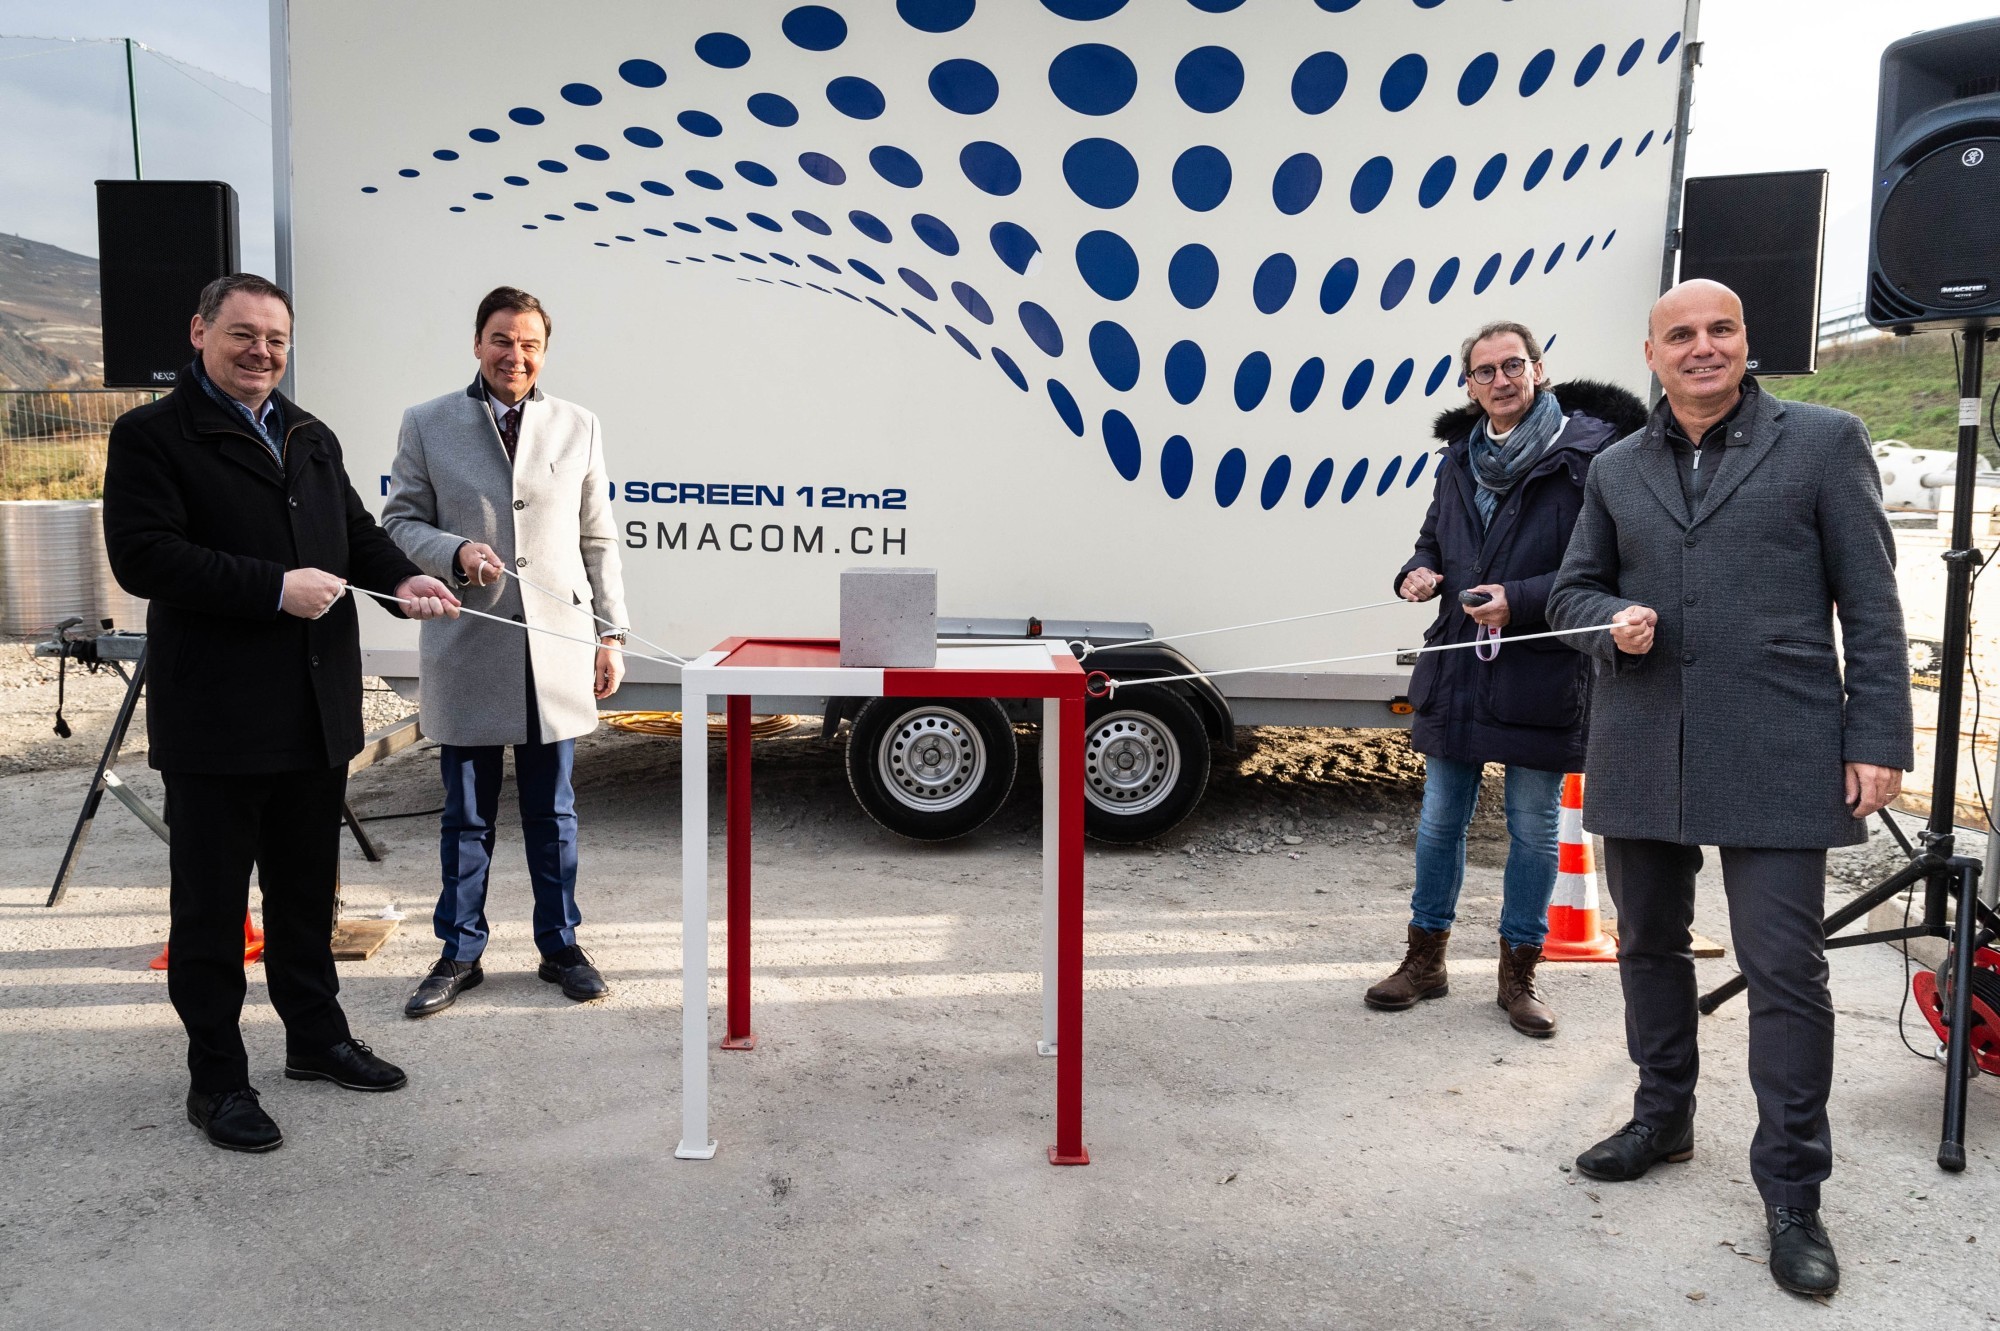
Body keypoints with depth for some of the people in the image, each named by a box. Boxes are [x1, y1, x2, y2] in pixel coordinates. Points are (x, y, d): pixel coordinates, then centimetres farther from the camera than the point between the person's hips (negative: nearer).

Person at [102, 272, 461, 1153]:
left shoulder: (312, 439, 15)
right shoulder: (152, 436, -6)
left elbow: (357, 533, 19)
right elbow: (143, 555, -17)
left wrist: (400, 581, -3)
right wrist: (276, 588, -22)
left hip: (317, 714, 7)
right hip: (214, 717, -6)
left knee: (307, 890, 18)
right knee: (211, 905, 5)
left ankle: (316, 1038, 34)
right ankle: (215, 1081, 17)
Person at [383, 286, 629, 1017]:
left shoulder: (578, 427, 7)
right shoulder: (427, 424, 3)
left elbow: (597, 541, 9)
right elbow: (399, 522, 4)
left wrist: (609, 634, 4)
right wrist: (455, 553, -17)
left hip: (556, 648, 1)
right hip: (466, 651, -1)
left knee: (553, 813, 11)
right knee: (466, 816, 9)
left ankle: (560, 946, 25)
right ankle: (460, 953, 24)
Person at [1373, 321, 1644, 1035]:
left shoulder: (1587, 453, -8)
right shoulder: (1460, 457, 11)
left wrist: (1520, 601, -20)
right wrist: (1419, 572, 3)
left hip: (1541, 677, -5)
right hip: (1455, 673, 5)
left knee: (1534, 828, 8)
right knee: (1439, 821, 12)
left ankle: (1520, 970, 24)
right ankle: (1425, 960, 27)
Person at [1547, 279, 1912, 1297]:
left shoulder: (1823, 441, 2)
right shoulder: (1616, 469, 12)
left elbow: (1870, 603, 0)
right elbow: (1573, 592, 17)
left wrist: (1878, 736, -6)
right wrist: (1612, 625, -7)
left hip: (1776, 757, -4)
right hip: (1641, 755, 4)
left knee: (1785, 970, -2)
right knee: (1648, 945, 16)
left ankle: (1791, 1194, 12)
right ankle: (1663, 1119, 36)